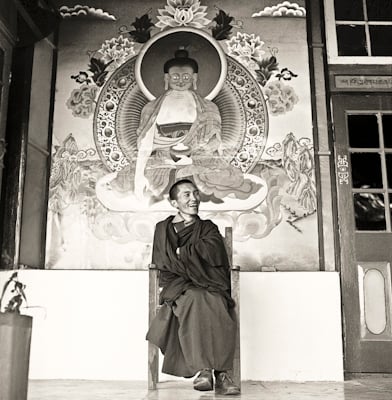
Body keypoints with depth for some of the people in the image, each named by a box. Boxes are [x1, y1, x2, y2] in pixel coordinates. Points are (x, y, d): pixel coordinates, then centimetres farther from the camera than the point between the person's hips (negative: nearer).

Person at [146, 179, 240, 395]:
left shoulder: (208, 228, 20)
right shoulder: (163, 229, 18)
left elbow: (214, 254, 1)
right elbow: (163, 261, 5)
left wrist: (182, 252, 3)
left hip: (210, 287, 1)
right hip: (178, 287, -1)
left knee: (217, 305, -33)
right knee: (193, 300, -36)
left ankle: (221, 373, -33)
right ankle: (202, 370, -36)